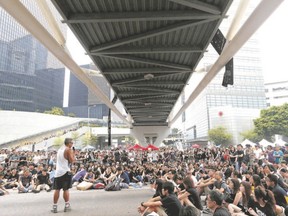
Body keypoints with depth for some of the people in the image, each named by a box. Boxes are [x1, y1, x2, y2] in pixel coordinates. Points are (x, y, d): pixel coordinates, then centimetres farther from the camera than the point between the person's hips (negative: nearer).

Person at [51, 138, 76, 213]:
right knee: (66, 189, 3)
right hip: (65, 172, -6)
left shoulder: (60, 149, 15)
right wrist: (73, 154, 2)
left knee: (57, 189, 8)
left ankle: (54, 207, 11)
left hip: (58, 171, 6)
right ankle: (67, 206, 10)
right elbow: (71, 161, -12)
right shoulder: (69, 150, -9)